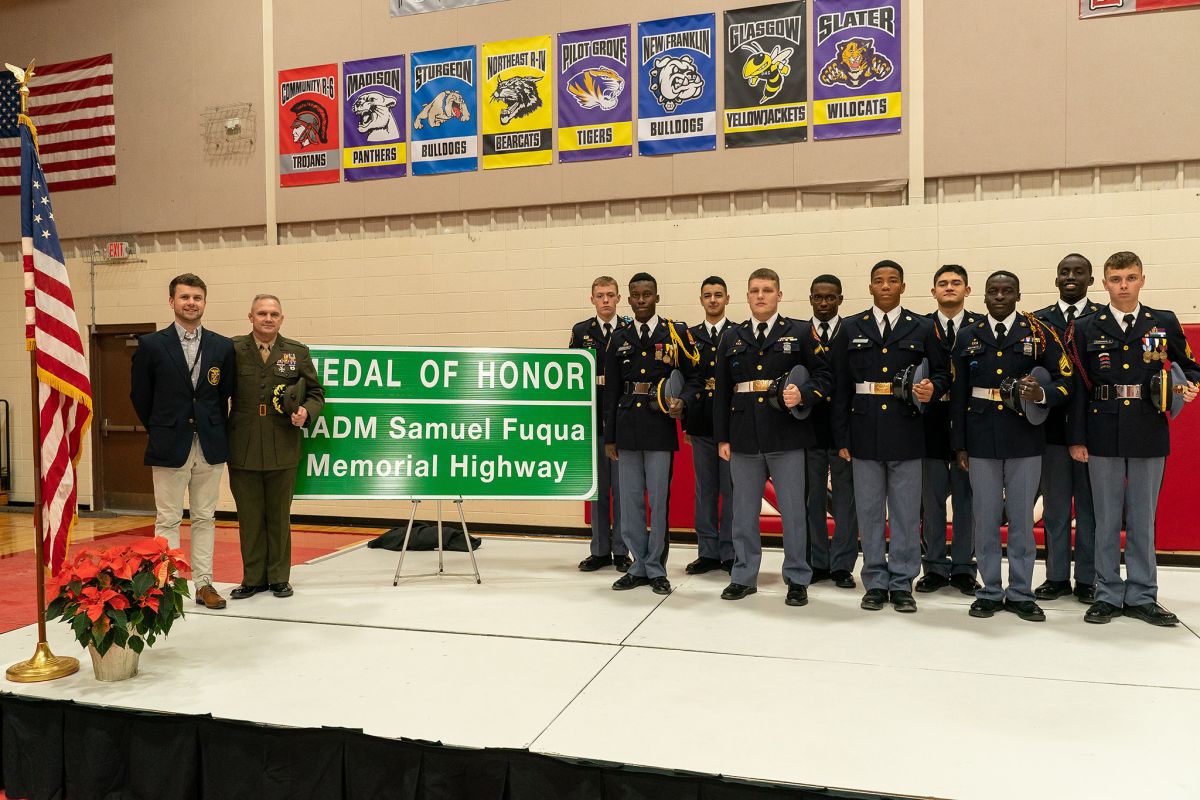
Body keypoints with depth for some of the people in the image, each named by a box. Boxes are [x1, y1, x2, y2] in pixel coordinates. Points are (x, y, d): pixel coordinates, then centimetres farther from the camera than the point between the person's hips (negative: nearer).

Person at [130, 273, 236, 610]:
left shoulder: (223, 347, 3)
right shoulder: (151, 345, -2)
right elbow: (140, 396, 5)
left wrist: (215, 432, 7)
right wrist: (160, 431, 9)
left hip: (210, 447, 2)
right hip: (169, 447, -2)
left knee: (204, 518, 10)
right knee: (168, 520, 4)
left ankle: (204, 583, 17)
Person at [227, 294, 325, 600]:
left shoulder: (297, 352, 4)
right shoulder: (233, 349, 1)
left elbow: (315, 393, 9)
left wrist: (306, 412, -11)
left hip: (282, 450, 0)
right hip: (243, 450, 0)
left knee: (279, 517, 11)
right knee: (249, 517, 9)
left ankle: (279, 577, 23)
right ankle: (253, 578, 22)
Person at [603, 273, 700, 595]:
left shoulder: (677, 333, 2)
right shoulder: (618, 339, 10)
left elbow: (694, 377, 5)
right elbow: (611, 391, 10)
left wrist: (682, 402, -15)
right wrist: (609, 436, 8)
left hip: (660, 427, -3)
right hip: (627, 427, 3)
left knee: (659, 498, 1)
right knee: (630, 500, 7)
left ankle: (656, 568, 14)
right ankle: (639, 566, 19)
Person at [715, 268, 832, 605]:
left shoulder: (801, 332, 3)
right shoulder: (732, 339, 11)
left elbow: (823, 376, 1)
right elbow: (722, 391, 11)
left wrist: (802, 394, -19)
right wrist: (722, 437, 6)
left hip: (786, 438, -3)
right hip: (743, 438, 3)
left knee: (792, 511, 4)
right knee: (744, 512, 10)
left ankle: (797, 579, 17)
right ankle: (744, 576, 23)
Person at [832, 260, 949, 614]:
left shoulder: (922, 328, 6)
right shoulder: (851, 329, 6)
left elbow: (942, 372, 9)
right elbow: (840, 386, 4)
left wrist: (932, 388, -16)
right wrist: (841, 437, 0)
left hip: (906, 434, 0)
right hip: (865, 434, 1)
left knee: (906, 514, 4)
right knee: (869, 512, 7)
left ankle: (902, 584, 15)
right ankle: (875, 583, 18)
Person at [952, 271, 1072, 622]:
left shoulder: (1040, 333, 2)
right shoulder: (968, 337, 7)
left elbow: (1065, 382, 1)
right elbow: (958, 394, 6)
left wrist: (1041, 394, -22)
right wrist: (959, 444, 3)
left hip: (1025, 439, -1)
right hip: (981, 439, 1)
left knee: (1022, 517, 6)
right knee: (985, 517, 6)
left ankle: (1020, 593, 17)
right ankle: (990, 592, 18)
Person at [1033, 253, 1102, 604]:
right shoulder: (1038, 322, 8)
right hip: (1053, 426, 1)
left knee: (1090, 506, 6)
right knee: (1055, 507, 8)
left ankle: (1087, 580, 17)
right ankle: (1057, 576, 19)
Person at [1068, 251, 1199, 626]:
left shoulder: (1165, 323, 5)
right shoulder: (1087, 328, 2)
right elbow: (1077, 386, 0)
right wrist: (1076, 437, -4)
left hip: (1149, 434, 1)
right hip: (1103, 434, -1)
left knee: (1143, 519, 8)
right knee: (1107, 519, 7)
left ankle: (1142, 597, 19)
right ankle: (1108, 595, 16)